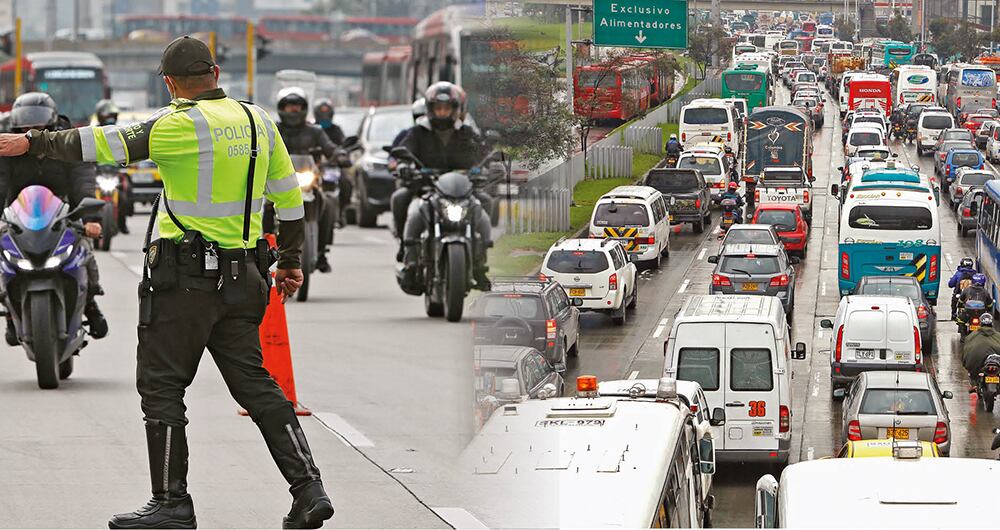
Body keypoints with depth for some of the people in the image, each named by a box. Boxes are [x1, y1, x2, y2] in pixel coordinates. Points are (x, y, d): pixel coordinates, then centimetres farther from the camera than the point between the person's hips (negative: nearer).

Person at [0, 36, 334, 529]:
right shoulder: (258, 121, 10)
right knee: (253, 383, 10)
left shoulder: (183, 124, -11)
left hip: (186, 276, -7)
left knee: (161, 385, 2)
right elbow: (289, 196, 17)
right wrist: (290, 259, 27)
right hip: (242, 278, 7)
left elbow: (109, 144, -17)